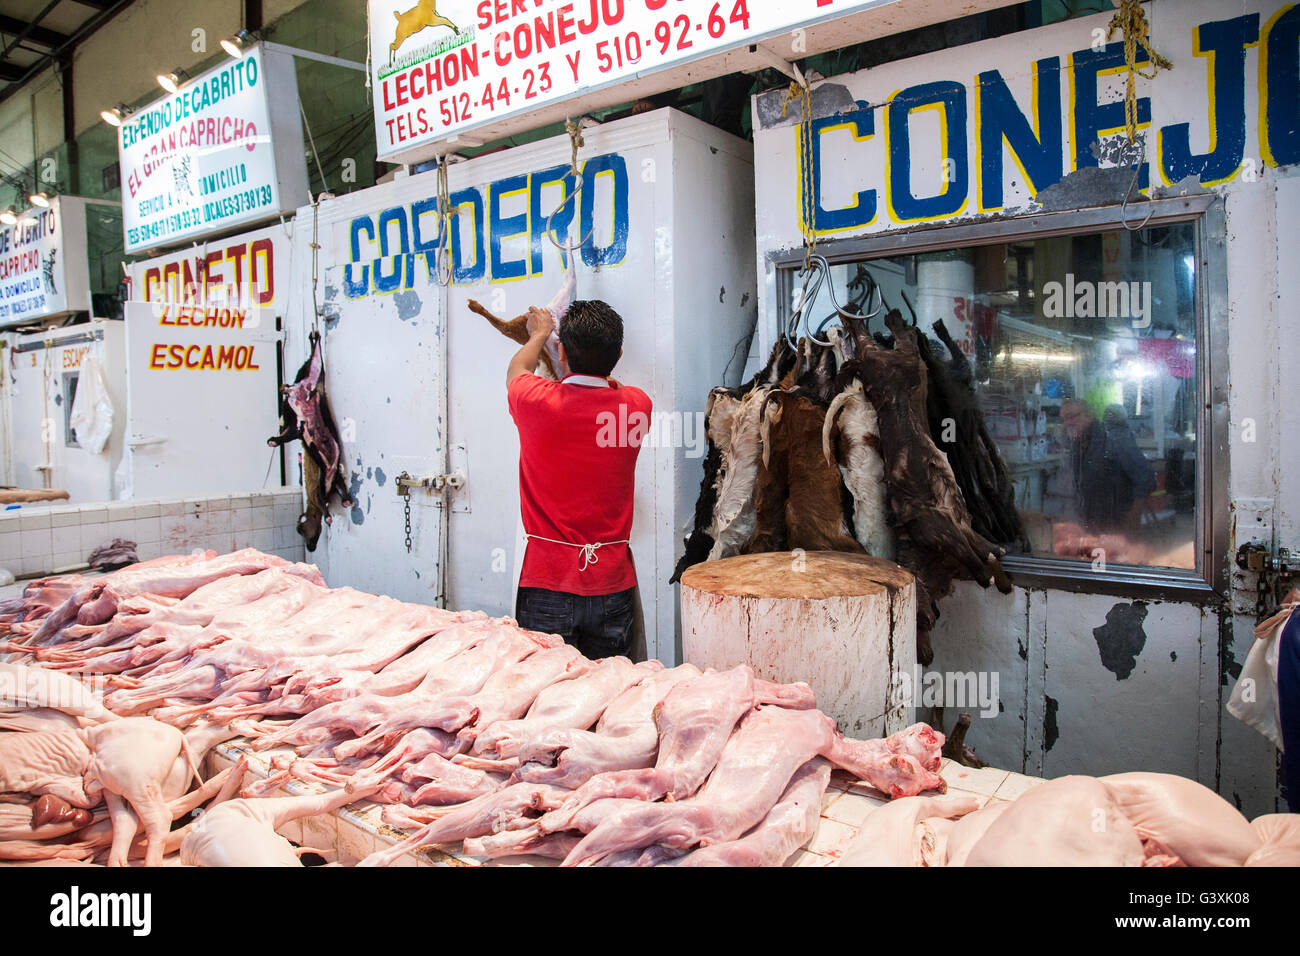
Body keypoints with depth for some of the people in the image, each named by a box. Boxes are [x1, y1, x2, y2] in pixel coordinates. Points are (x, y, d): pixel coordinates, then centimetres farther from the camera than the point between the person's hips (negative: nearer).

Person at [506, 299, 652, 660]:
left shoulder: (536, 400, -11)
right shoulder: (636, 405, -4)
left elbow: (517, 369, 15)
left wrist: (540, 333, 35)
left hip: (547, 583, -2)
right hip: (612, 585, 2)